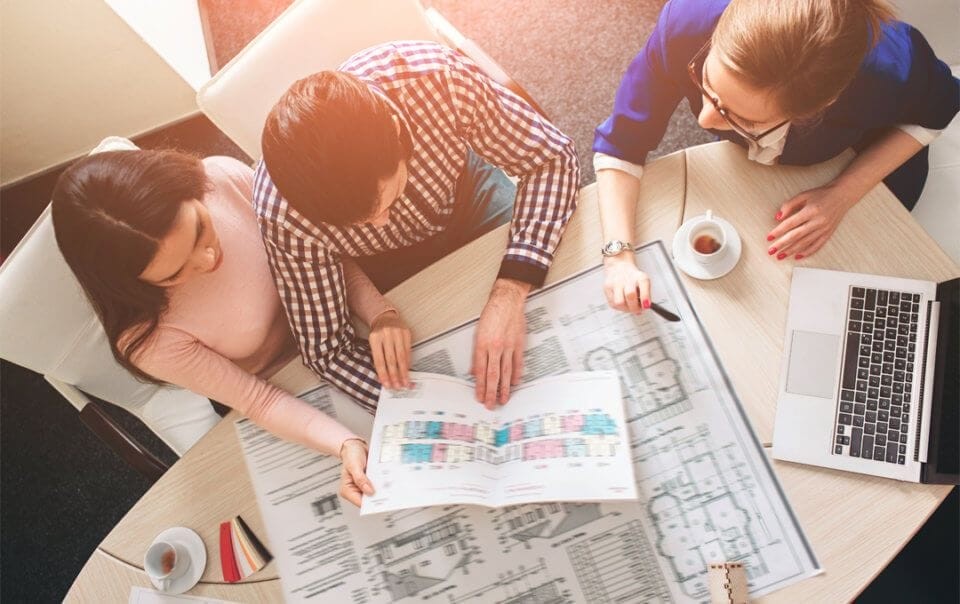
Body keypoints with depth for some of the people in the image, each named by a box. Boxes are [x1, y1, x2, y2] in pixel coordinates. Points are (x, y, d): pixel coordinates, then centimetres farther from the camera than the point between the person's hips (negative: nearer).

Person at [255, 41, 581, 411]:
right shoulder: (282, 215, -37)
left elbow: (553, 158, -27)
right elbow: (325, 348, -25)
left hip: (469, 191, 1)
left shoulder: (439, 77, -40)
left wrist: (510, 292, -40)